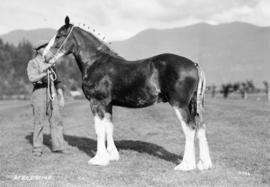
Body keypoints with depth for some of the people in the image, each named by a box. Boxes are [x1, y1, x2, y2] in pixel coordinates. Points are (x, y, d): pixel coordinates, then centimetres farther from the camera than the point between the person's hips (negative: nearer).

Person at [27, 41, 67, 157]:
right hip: (39, 92, -5)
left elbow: (57, 81, 16)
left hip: (52, 93, 5)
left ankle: (58, 147, 9)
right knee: (39, 122, -1)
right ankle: (37, 148, 8)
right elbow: (32, 78, -16)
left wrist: (61, 97, 12)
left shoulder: (50, 64, 15)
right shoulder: (32, 63, 0)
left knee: (56, 120, 2)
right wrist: (45, 73, -29)